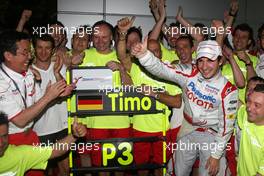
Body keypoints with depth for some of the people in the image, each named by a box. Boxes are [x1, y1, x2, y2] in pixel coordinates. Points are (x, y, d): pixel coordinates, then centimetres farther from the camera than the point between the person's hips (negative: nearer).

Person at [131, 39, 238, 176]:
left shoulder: (228, 90, -17)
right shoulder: (189, 73, -12)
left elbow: (226, 125, -11)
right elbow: (161, 69, -24)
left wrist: (216, 155, -9)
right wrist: (143, 54, -44)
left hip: (212, 136, -2)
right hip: (187, 132, 3)